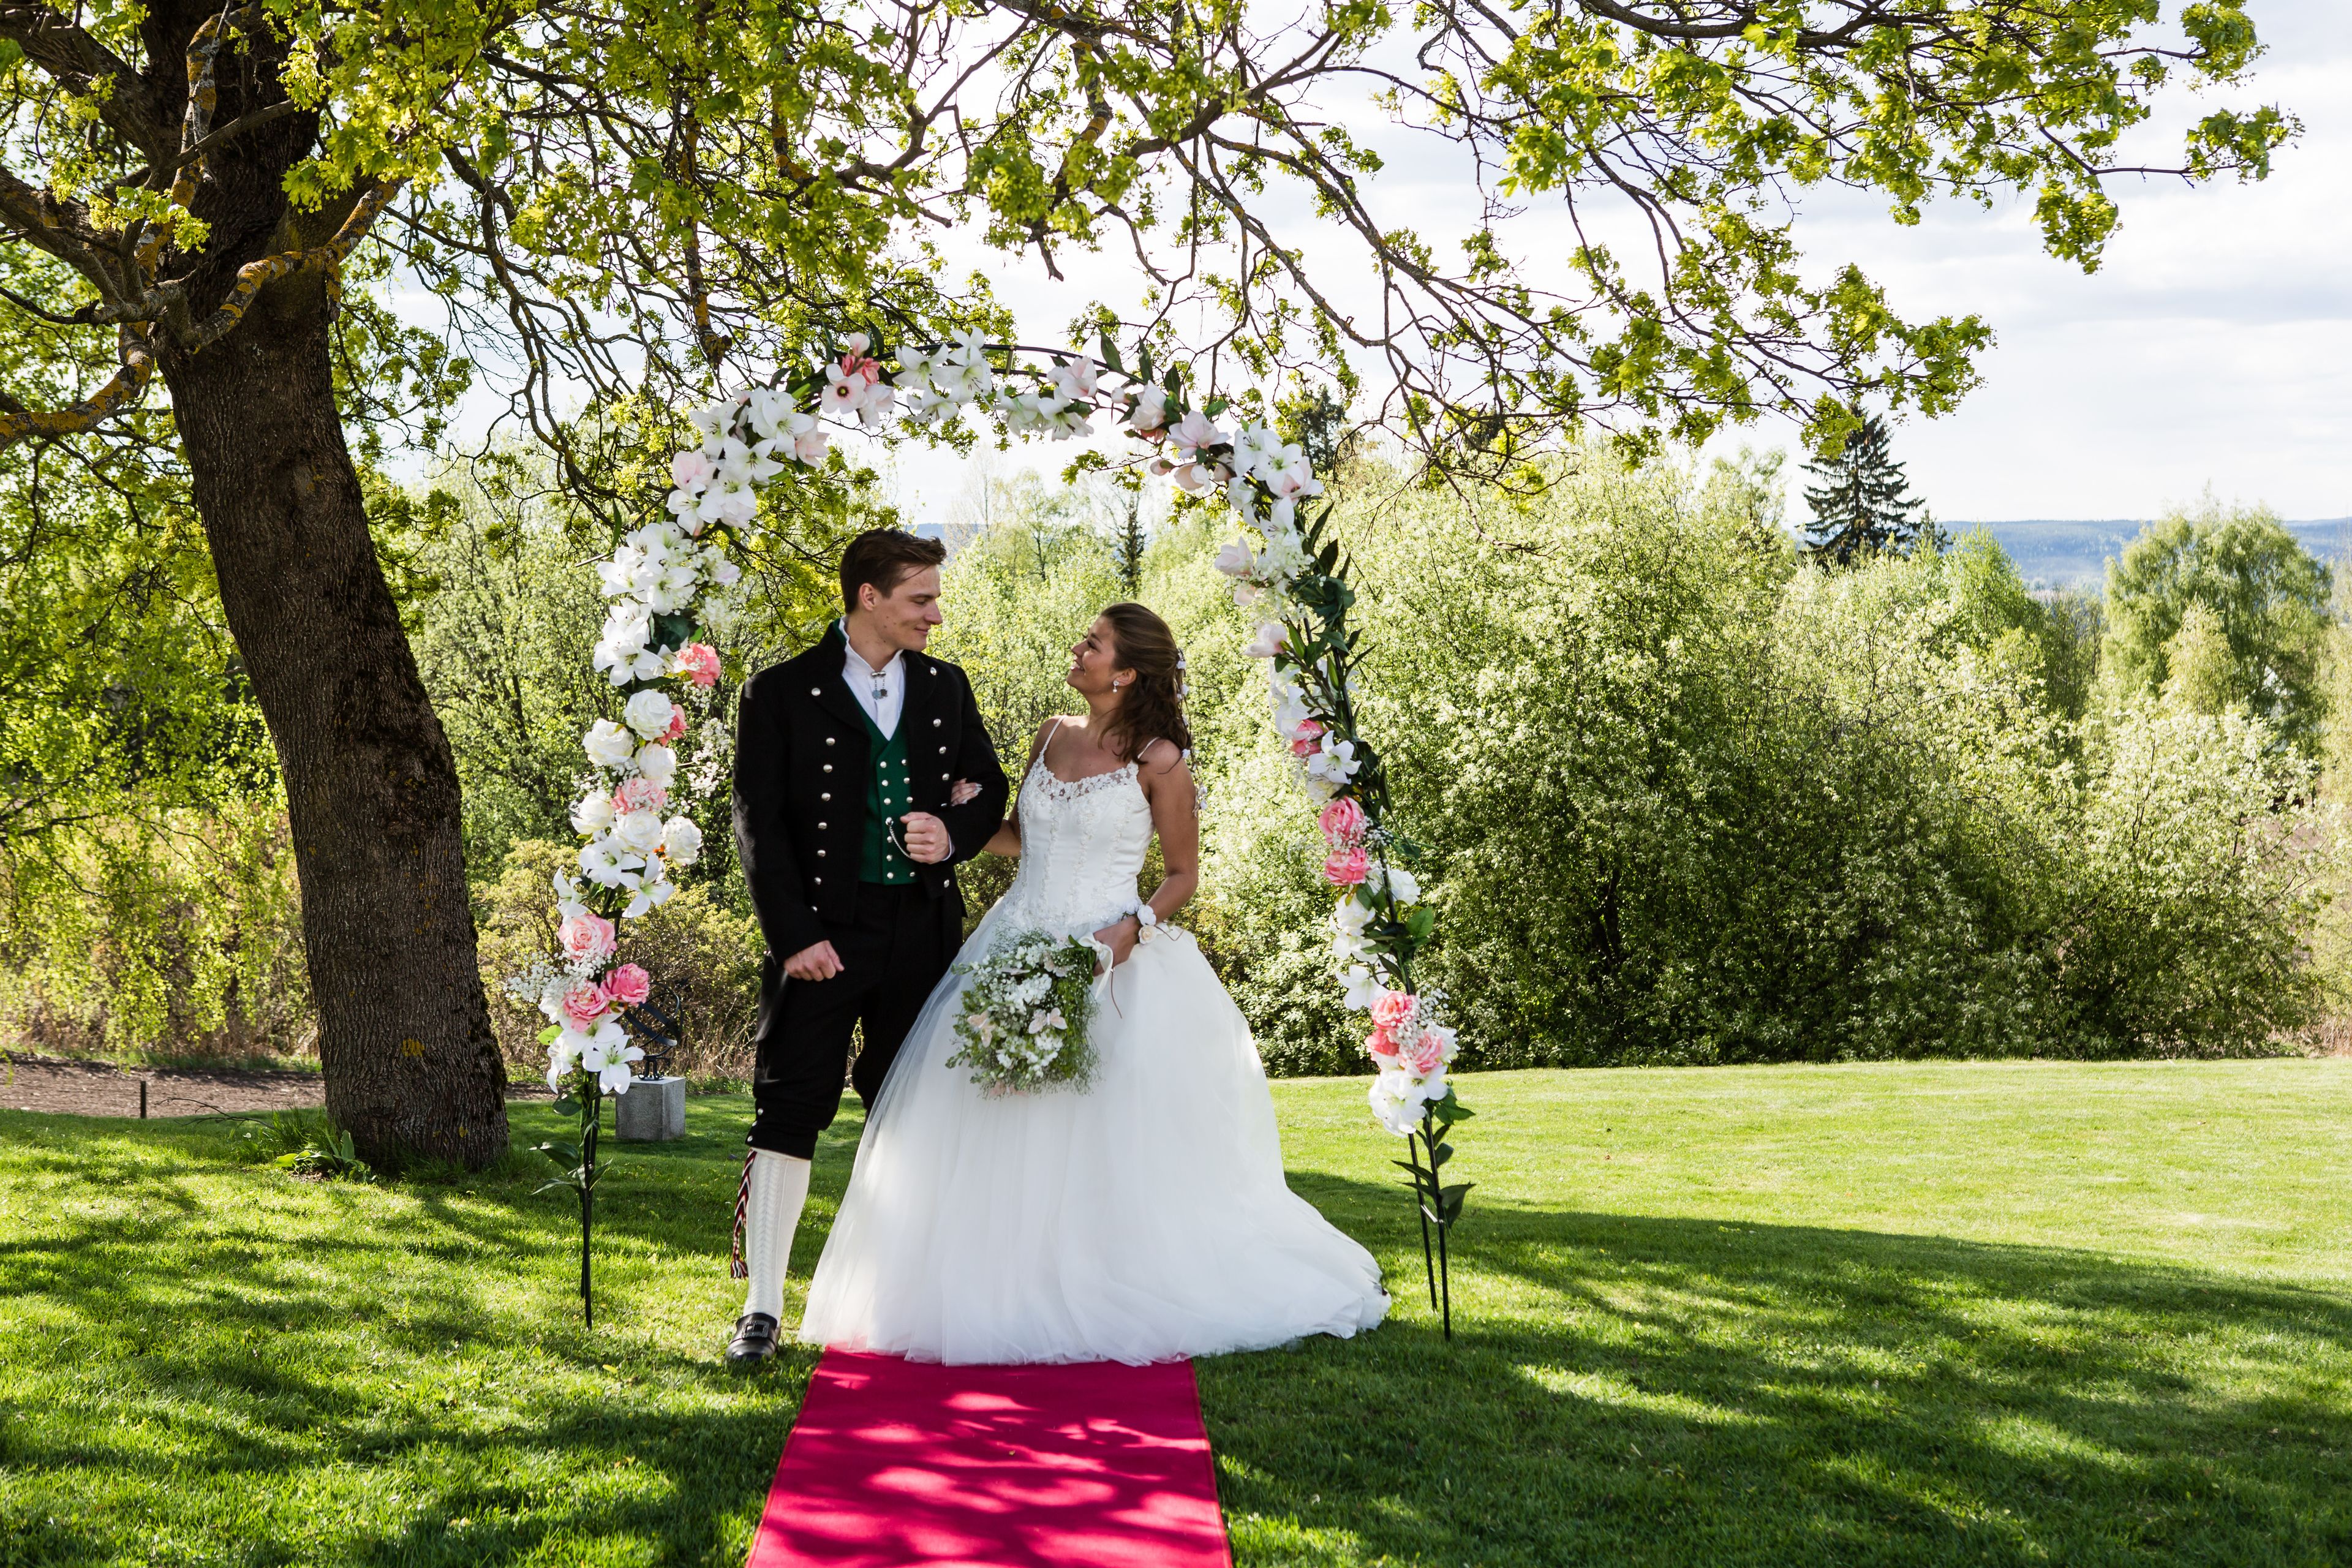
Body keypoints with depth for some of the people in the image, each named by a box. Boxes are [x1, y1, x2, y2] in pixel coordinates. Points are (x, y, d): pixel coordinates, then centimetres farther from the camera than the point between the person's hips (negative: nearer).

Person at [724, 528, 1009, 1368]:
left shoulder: (945, 686, 10)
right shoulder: (782, 692, -4)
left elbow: (989, 785, 17)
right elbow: (759, 824, -7)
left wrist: (954, 834, -7)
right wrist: (794, 936, -14)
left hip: (923, 931, 4)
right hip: (822, 933, -4)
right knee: (789, 1114, -6)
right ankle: (762, 1307, -1)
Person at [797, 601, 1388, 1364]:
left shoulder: (1159, 761, -6)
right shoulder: (1052, 737, 10)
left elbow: (1184, 875, 0)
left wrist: (1132, 928, -16)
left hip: (1109, 960, -5)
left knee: (1110, 1145, -5)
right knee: (997, 1138, 2)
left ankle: (1106, 1295, 8)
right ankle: (1009, 1292, 12)